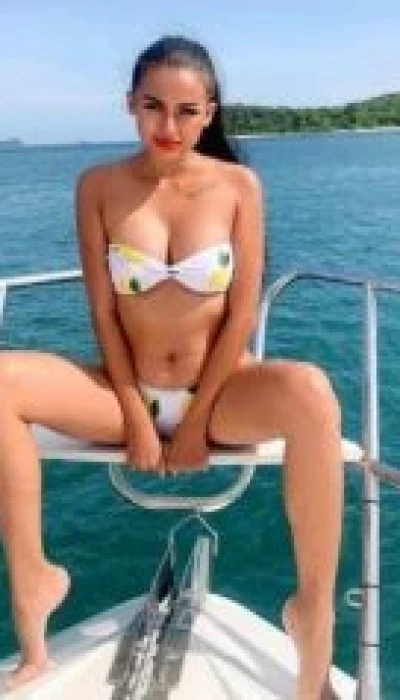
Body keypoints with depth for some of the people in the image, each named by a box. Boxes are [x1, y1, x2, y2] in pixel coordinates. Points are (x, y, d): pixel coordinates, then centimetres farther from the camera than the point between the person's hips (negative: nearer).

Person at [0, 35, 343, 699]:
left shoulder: (238, 185, -5)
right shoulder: (98, 186, -3)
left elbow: (242, 313, -8)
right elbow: (104, 312, -4)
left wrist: (196, 421, -10)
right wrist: (137, 418, -9)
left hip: (221, 391, -1)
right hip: (132, 391, 2)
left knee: (309, 392, -35)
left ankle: (315, 606, -15)